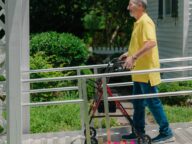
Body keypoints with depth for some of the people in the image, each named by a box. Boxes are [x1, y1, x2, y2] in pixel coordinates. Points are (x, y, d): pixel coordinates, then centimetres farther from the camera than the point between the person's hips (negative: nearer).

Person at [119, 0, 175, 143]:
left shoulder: (145, 21, -17)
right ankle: (139, 131, 24)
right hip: (139, 71, 10)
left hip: (146, 71, -10)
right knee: (138, 102, 15)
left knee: (153, 102, -4)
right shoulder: (138, 22, 14)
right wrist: (129, 53, 18)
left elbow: (151, 43, -31)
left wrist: (134, 57, -33)